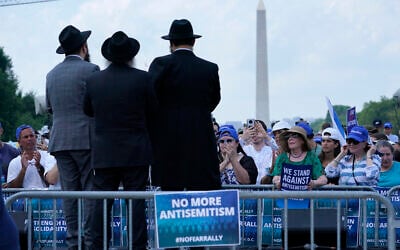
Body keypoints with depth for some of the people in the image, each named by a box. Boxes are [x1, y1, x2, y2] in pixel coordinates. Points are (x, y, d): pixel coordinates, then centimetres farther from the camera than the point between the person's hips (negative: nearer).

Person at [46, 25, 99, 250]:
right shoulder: (90, 70, -6)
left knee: (70, 192, 6)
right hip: (86, 138, -5)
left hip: (60, 140, 5)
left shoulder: (52, 74, 12)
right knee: (91, 190, -3)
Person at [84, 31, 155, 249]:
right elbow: (152, 111, -1)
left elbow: (88, 110, 12)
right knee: (136, 202, 0)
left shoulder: (94, 80, 0)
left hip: (104, 152, 2)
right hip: (135, 152, -2)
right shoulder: (142, 79, -9)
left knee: (102, 203, 5)